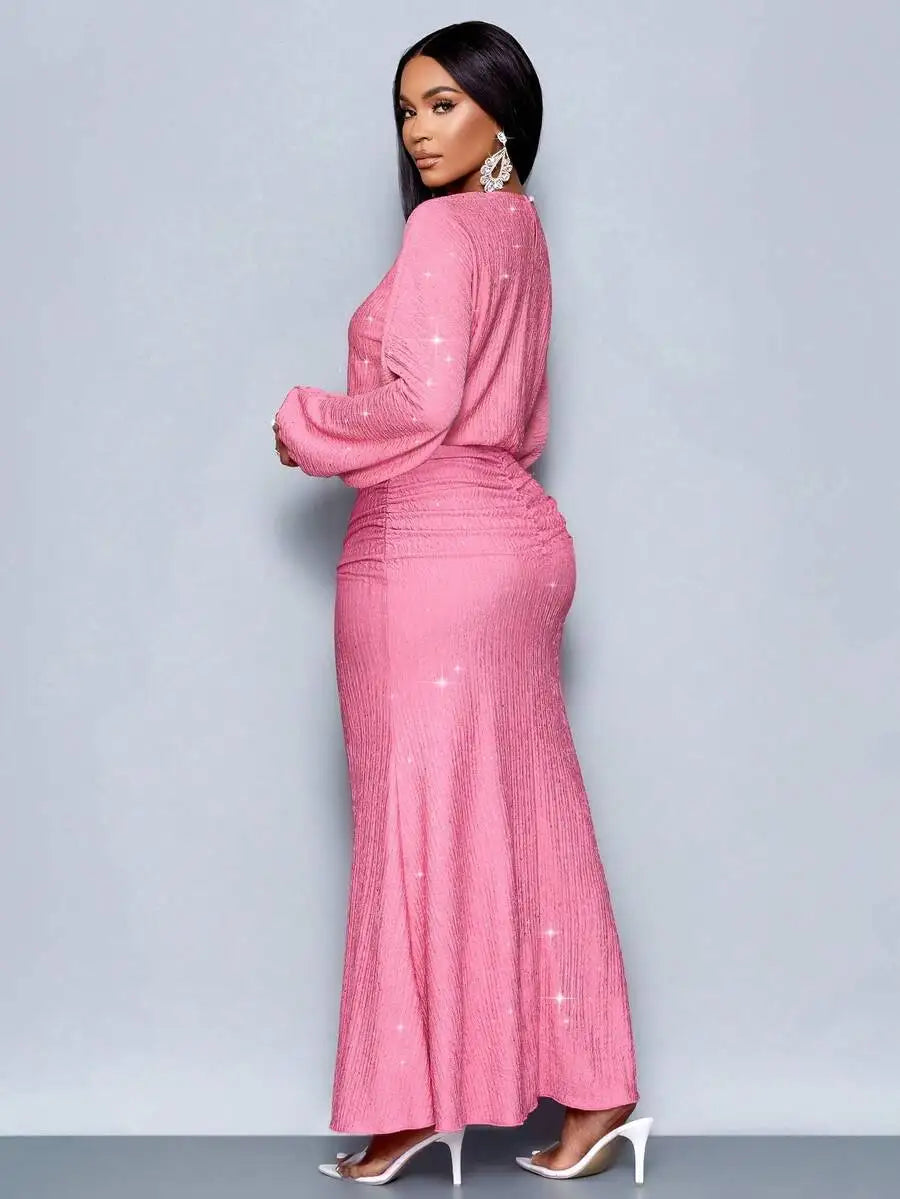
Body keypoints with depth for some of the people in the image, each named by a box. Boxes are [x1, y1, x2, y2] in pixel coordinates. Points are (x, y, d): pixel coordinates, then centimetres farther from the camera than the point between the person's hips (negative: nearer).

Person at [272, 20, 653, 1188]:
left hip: (428, 550, -9)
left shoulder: (443, 230, -10)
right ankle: (591, 1089, 14)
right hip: (513, 535, 9)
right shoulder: (520, 233, 16)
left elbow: (421, 400, -19)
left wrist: (310, 427, -4)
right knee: (528, 820, 9)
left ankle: (414, 1103, 7)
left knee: (424, 815, -2)